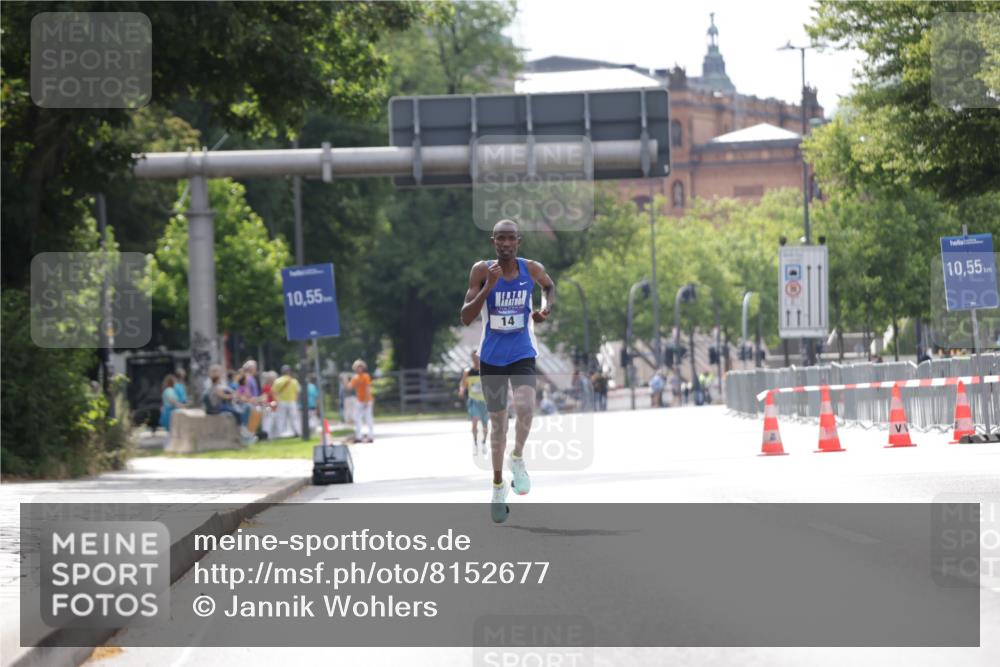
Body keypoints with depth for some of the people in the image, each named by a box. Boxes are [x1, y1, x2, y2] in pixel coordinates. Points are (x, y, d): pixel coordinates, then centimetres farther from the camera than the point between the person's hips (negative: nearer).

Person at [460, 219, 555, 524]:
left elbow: (549, 286, 19)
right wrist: (488, 287, -27)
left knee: (525, 406, -28)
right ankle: (498, 485, 29)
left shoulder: (532, 269, -6)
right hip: (492, 358, 0)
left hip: (522, 355, 0)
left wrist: (546, 307, -2)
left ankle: (518, 458, -1)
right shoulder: (482, 270, -11)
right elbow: (466, 318, -16)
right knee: (498, 421, 11)